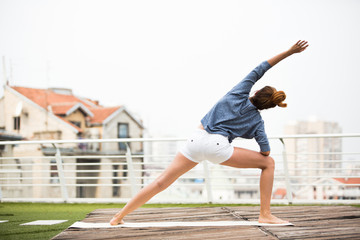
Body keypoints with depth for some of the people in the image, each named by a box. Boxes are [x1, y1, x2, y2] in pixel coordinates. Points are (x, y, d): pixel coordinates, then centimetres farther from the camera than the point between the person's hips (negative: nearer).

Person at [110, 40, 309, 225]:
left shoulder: (239, 93, 13)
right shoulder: (257, 120, 9)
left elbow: (259, 70, 13)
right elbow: (266, 152, 3)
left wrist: (289, 52, 12)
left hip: (196, 140, 4)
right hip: (217, 146, -3)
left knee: (162, 182, 8)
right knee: (269, 163, 10)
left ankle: (120, 216, 7)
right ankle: (265, 214, 2)